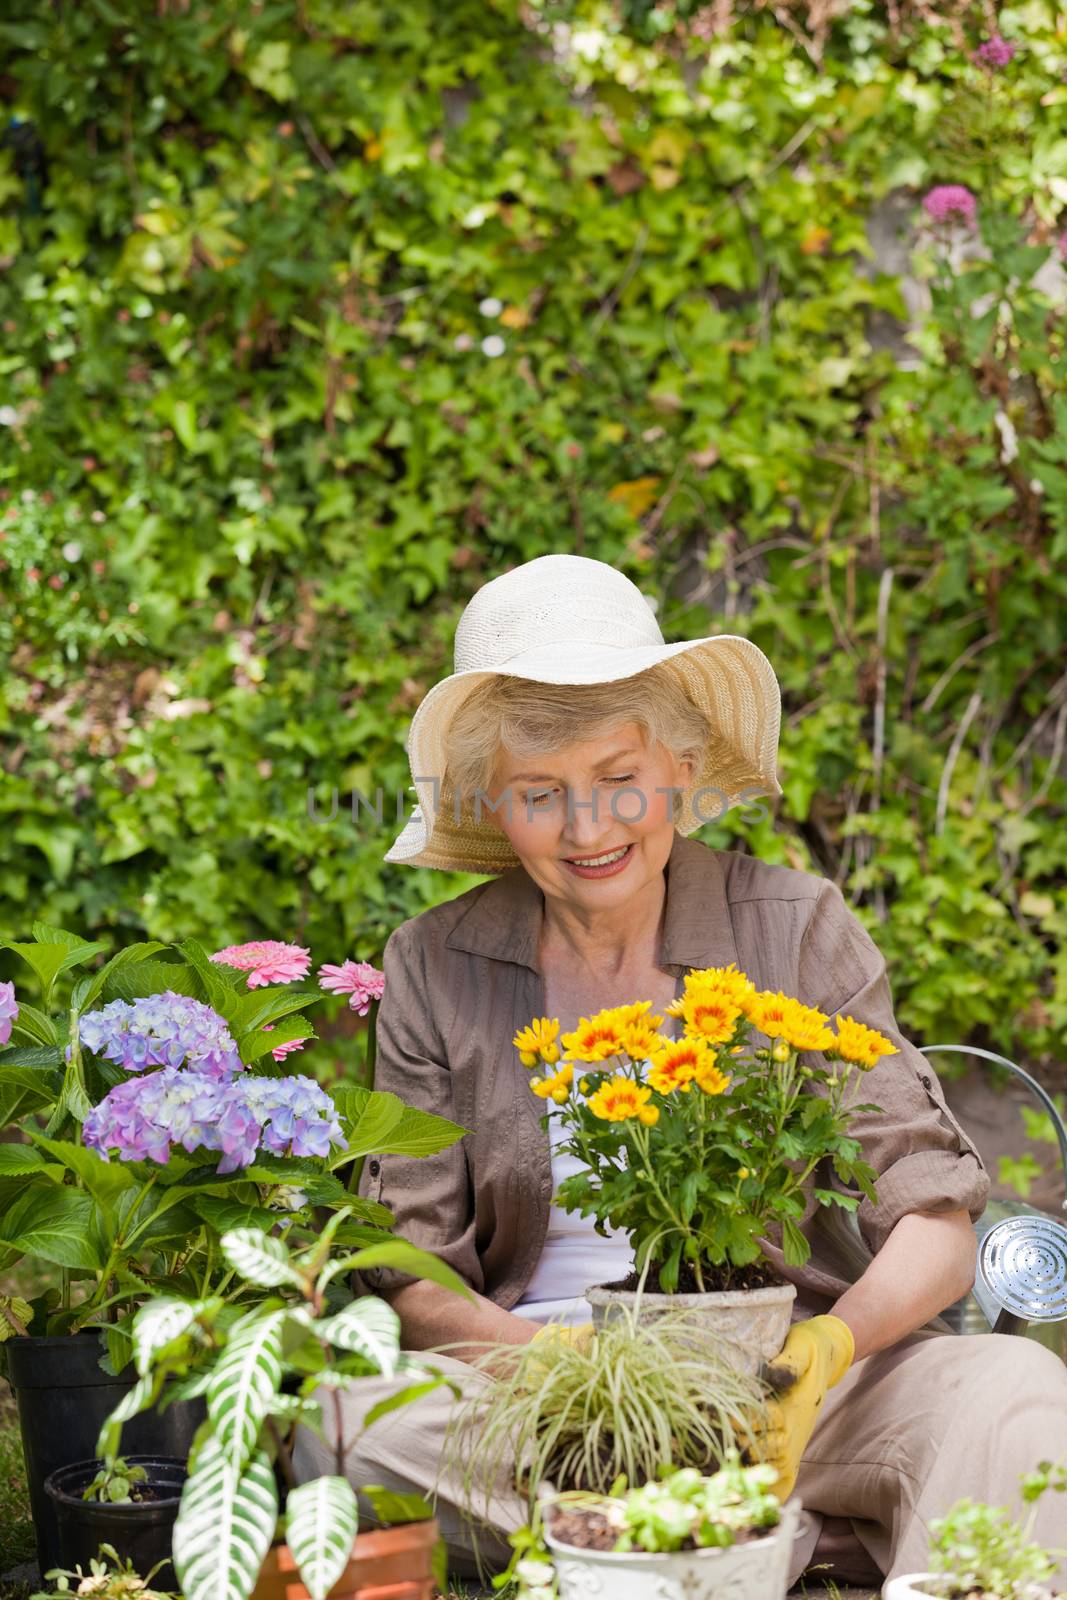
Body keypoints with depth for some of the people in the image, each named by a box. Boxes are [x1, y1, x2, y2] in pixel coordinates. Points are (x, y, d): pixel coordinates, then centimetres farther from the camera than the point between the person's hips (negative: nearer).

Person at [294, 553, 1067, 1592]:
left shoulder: (798, 931, 3)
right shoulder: (434, 969, 5)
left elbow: (937, 1225, -3)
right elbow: (411, 1276, 0)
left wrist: (830, 1346, -25)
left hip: (776, 1382, -1)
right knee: (345, 1420, -33)